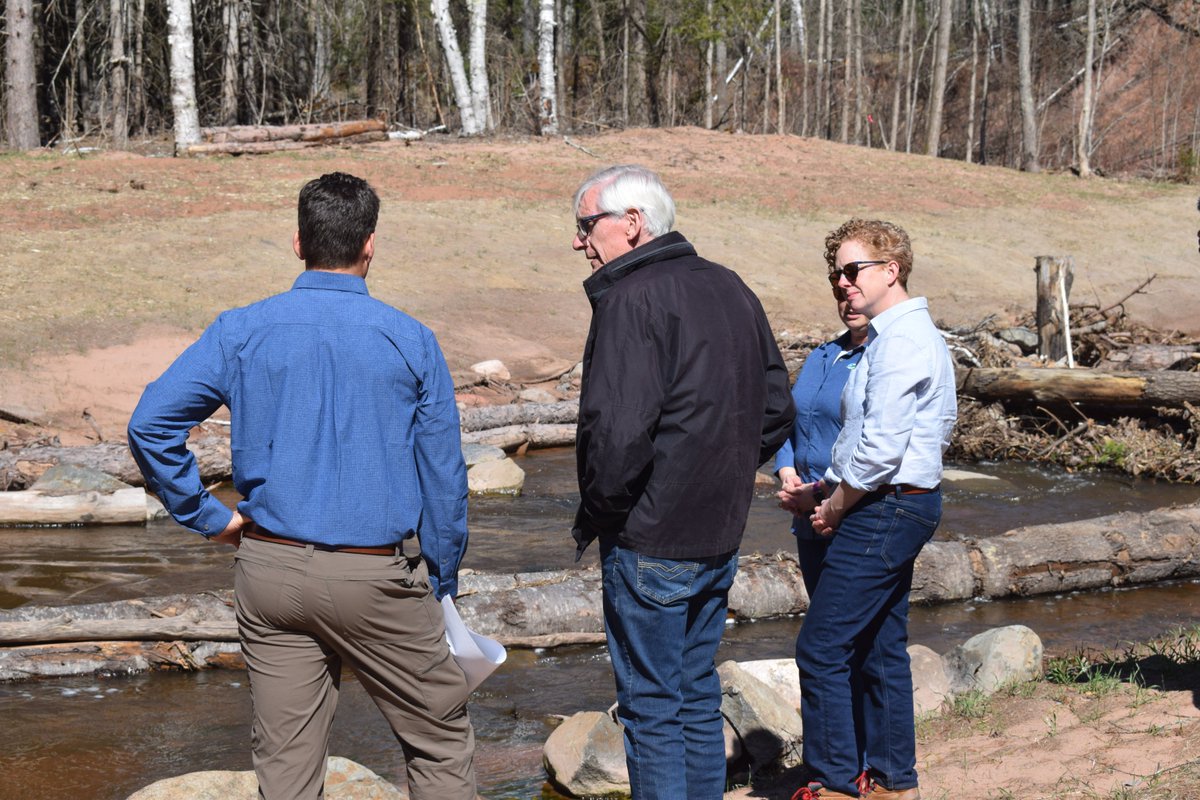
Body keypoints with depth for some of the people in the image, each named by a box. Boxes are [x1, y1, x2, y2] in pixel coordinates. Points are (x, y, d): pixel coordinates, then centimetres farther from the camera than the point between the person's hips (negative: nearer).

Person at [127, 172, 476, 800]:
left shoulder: (241, 331, 0)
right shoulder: (410, 341, -4)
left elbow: (150, 424, -6)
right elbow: (444, 477, -1)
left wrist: (205, 514, 4)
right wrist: (440, 587, 9)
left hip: (268, 571, 3)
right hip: (373, 578, -2)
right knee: (441, 740, 12)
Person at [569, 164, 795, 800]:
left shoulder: (632, 301, -17)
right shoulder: (729, 288, 10)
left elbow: (618, 435, -25)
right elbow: (776, 410, 17)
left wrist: (593, 518, -10)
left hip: (650, 544, -8)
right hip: (720, 538, 8)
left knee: (651, 710, 2)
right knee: (698, 699, 18)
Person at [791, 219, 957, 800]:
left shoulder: (900, 341, -17)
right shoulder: (911, 334, 16)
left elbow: (881, 447, -24)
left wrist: (836, 507, -9)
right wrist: (827, 487, 12)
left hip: (883, 510, -11)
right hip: (903, 508, 11)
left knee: (822, 649, -7)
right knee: (880, 649, 16)